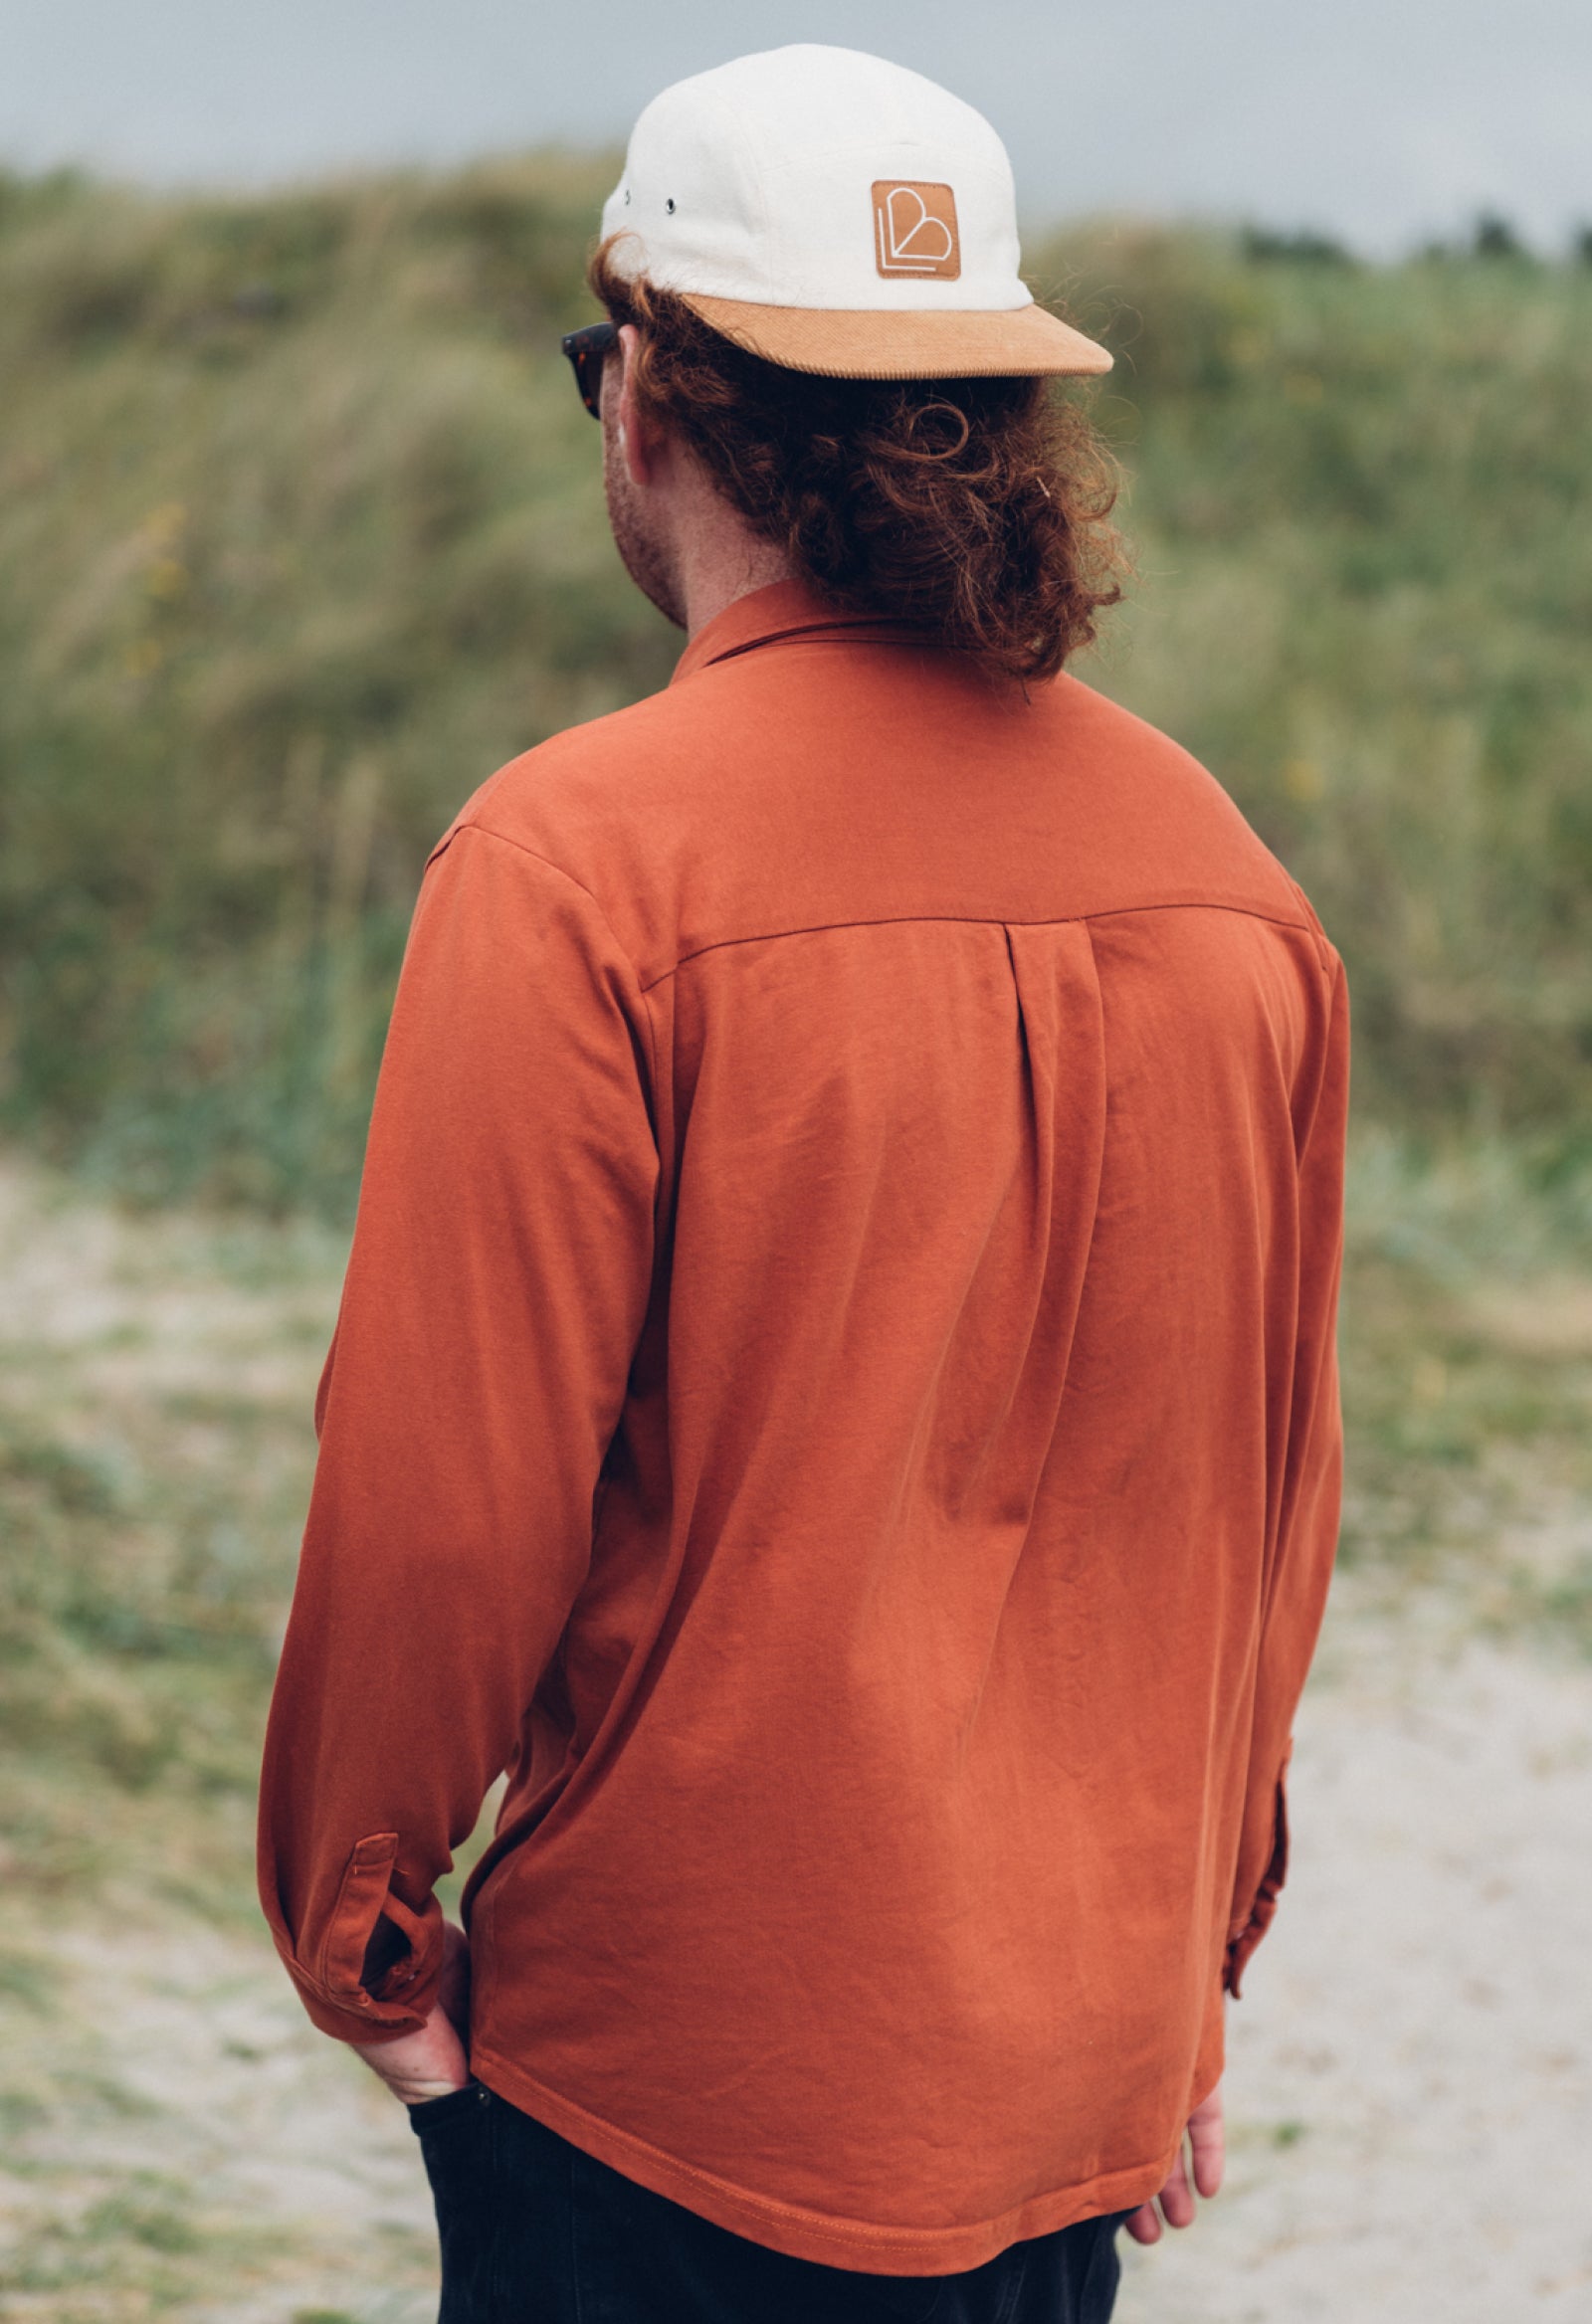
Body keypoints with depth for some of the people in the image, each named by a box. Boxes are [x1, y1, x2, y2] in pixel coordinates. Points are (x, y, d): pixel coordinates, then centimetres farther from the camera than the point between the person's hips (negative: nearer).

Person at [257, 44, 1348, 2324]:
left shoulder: (580, 863, -16)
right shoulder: (1223, 868, 2)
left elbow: (448, 1496, -15)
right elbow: (1279, 1493, 10)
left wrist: (363, 1940, 0)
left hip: (679, 2095, -5)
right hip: (1093, 2078, 6)